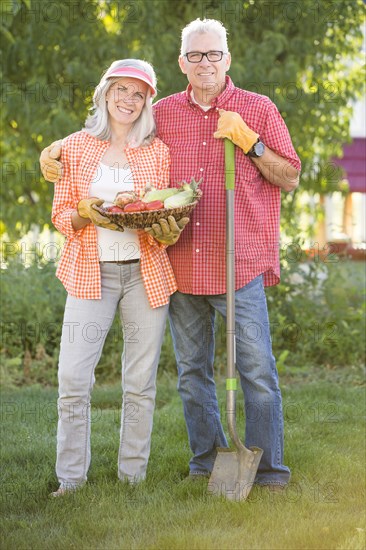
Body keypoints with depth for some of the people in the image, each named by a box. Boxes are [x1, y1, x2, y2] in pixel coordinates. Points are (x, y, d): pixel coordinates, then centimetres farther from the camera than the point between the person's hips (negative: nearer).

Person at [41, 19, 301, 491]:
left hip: (239, 265, -3)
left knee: (257, 368, -5)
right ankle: (208, 461, 23)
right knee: (191, 371, 10)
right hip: (181, 265, 3)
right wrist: (60, 150, 9)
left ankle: (268, 468, 3)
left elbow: (290, 179, 4)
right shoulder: (162, 114, 10)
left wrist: (249, 142, -9)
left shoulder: (258, 110, 4)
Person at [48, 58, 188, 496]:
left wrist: (170, 230, -13)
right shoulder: (75, 147, 6)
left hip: (146, 274, 1)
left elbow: (172, 214, 10)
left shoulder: (157, 151, 7)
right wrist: (86, 214, -15)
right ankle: (70, 479, 4)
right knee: (73, 379, -7)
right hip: (90, 274, -1)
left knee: (141, 383, 3)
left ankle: (133, 477, 14)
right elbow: (61, 214, 6)